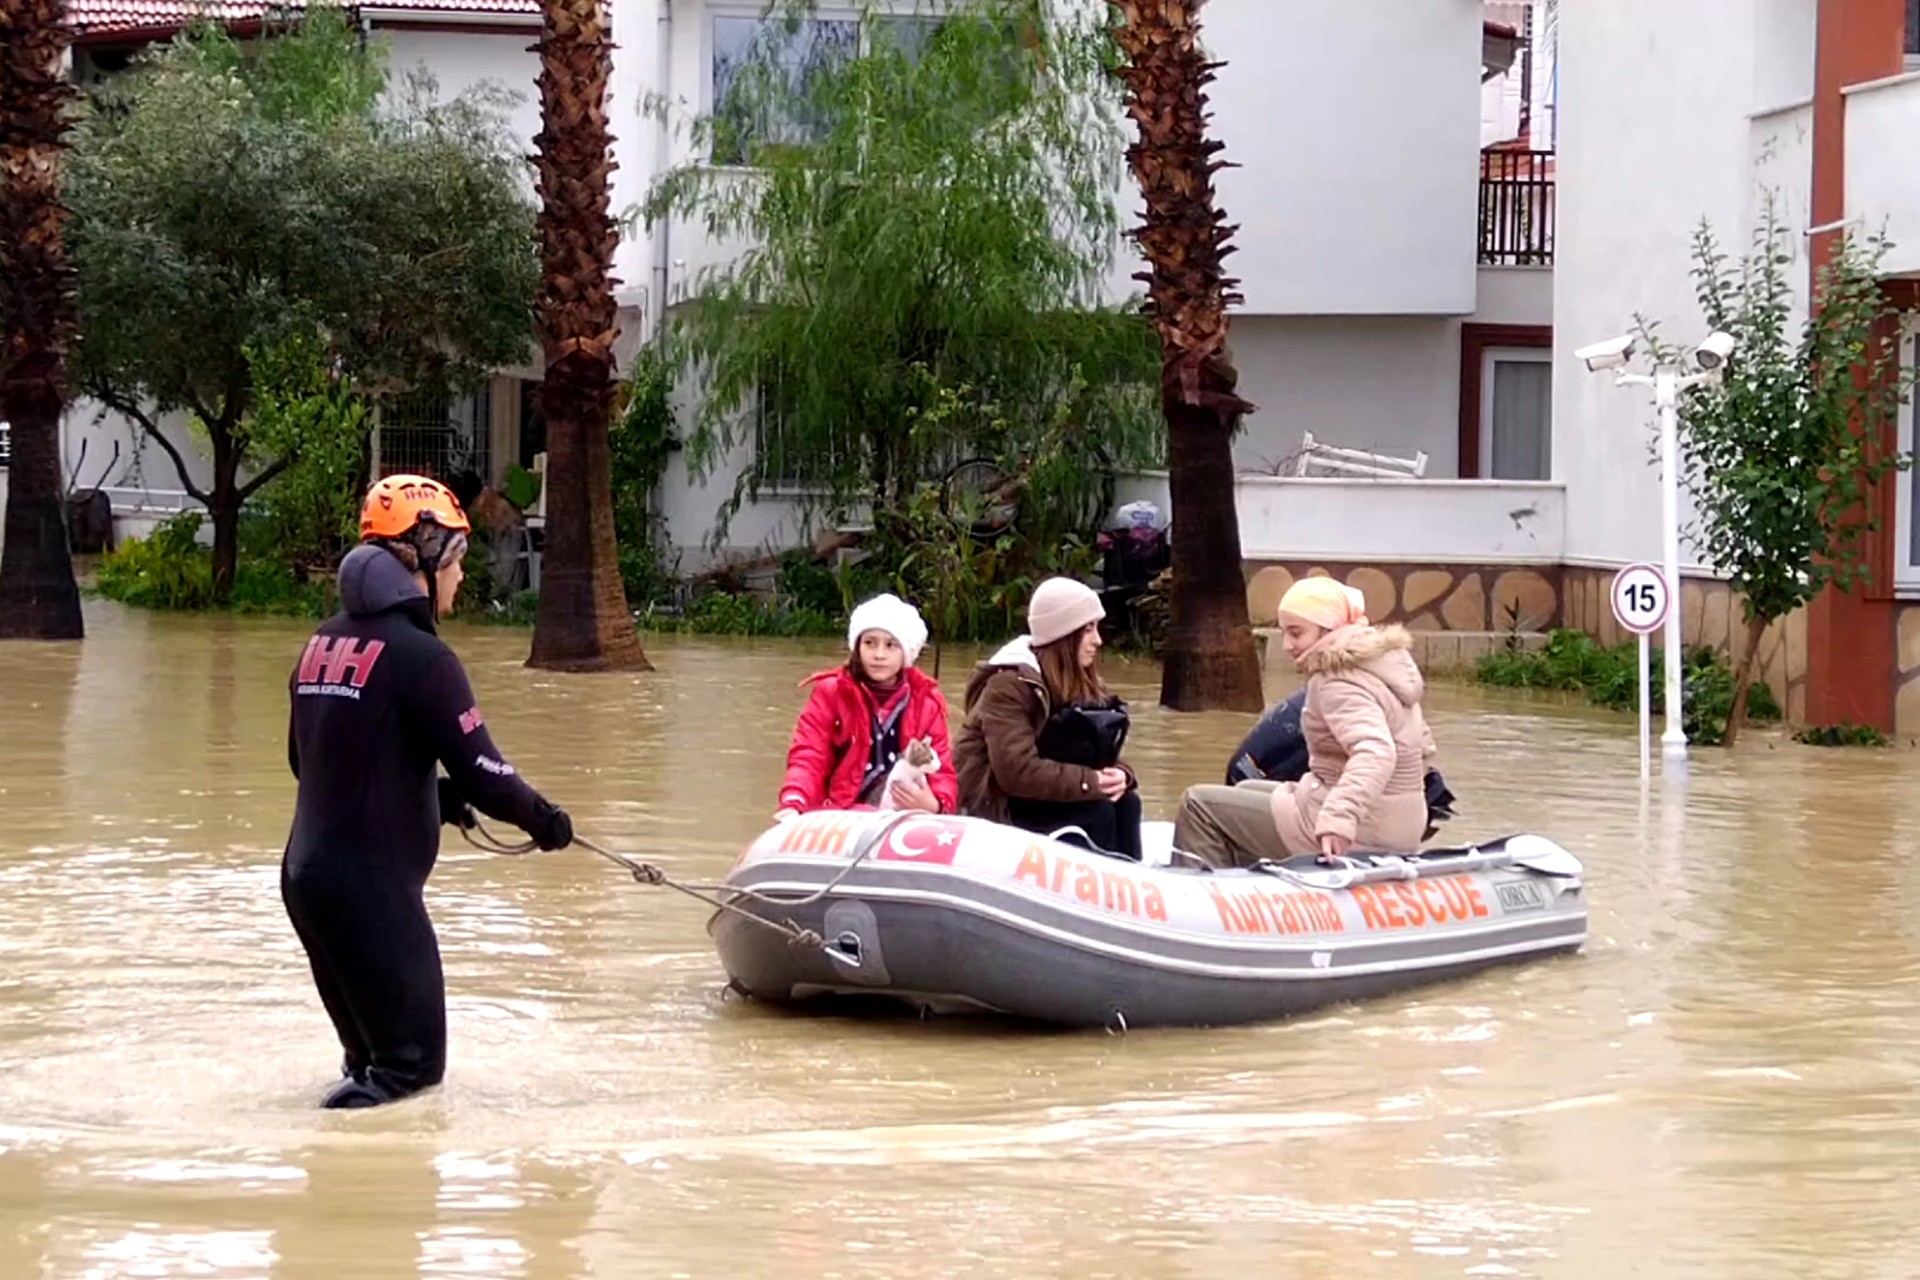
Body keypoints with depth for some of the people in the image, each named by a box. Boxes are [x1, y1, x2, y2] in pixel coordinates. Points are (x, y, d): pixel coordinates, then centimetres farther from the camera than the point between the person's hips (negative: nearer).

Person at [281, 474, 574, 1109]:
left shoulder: (324, 643, 9)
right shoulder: (419, 656, -16)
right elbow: (480, 771, -17)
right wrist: (542, 818, 3)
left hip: (306, 874, 8)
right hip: (374, 886, -8)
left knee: (374, 1045, 22)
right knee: (415, 1060, 0)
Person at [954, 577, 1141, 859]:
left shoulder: (1081, 683, 7)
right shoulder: (1009, 685, -19)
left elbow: (1101, 755, 6)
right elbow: (1017, 772, -29)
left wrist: (1118, 774, -18)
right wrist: (1091, 782, -28)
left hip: (1037, 797, 8)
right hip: (993, 804, -8)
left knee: (1125, 802, -14)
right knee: (1096, 811, -24)